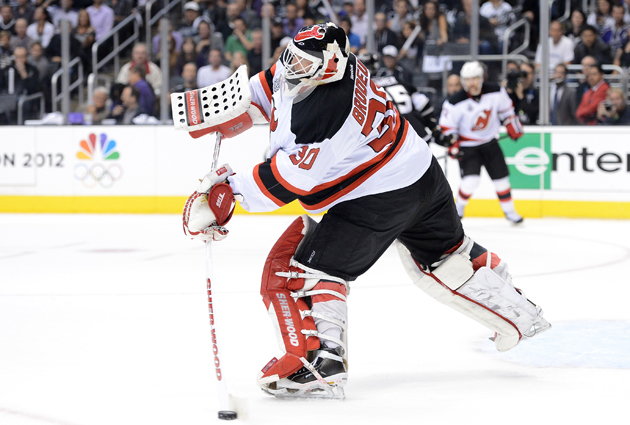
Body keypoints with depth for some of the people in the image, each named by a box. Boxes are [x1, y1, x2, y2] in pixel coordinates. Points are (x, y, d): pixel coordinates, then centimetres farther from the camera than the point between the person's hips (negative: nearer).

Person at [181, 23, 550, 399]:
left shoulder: (324, 111, -32)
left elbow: (290, 181, -28)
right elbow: (267, 87, 15)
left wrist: (229, 189, -22)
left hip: (379, 198, -10)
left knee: (309, 267, -8)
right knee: (445, 255, 28)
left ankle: (320, 366, -16)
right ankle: (517, 313, 40)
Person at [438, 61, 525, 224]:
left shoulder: (496, 92, -12)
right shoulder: (455, 102, -21)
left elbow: (506, 109, 7)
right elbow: (447, 126, -12)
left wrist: (512, 126, 5)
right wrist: (453, 145, -21)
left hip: (490, 142, 4)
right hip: (467, 145, -4)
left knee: (501, 178, 6)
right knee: (471, 181, -19)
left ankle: (510, 211, 24)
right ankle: (458, 207, 7)